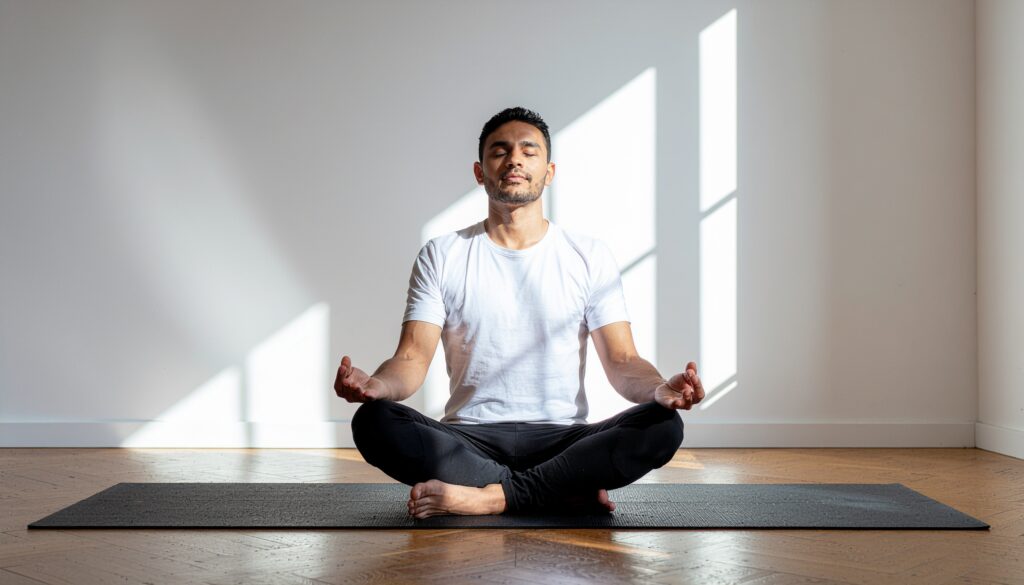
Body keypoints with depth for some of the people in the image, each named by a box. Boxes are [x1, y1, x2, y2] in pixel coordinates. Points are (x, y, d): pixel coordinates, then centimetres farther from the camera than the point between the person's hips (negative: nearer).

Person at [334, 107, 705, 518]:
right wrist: (374, 384, -28)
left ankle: (492, 496, -24)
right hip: (468, 439, 0)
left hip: (562, 438, 0)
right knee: (374, 422, -29)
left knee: (663, 426, -27)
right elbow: (413, 357, -3)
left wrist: (660, 389, -24)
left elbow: (622, 361, 0)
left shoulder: (589, 256, 7)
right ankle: (571, 492, -23)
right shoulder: (442, 256, 6)